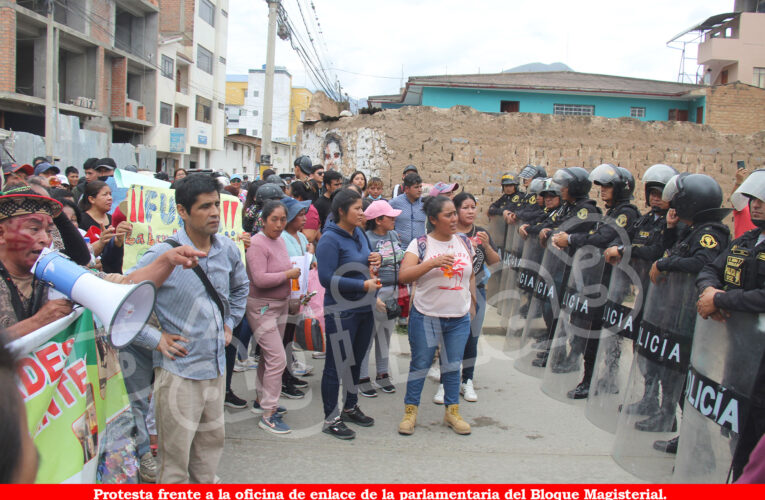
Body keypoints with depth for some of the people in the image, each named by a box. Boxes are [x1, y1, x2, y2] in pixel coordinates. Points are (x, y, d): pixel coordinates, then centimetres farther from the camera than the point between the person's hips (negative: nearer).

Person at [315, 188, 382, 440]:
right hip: (341, 312, -8)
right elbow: (327, 278, -22)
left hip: (364, 308, 8)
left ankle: (350, 407, 36)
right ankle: (331, 419, 13)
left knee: (356, 360, 19)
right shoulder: (330, 240, -16)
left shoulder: (359, 234, 8)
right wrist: (363, 285, -23)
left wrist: (375, 260, -1)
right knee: (337, 364, 1)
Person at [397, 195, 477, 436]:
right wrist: (432, 263, -27)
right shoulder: (420, 244, -8)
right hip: (426, 317, -3)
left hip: (459, 318, 4)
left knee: (453, 366, 12)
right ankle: (410, 411, 21)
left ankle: (452, 412, 27)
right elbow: (403, 276, -19)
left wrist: (472, 305, 16)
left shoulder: (465, 242, 7)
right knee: (420, 366, 6)